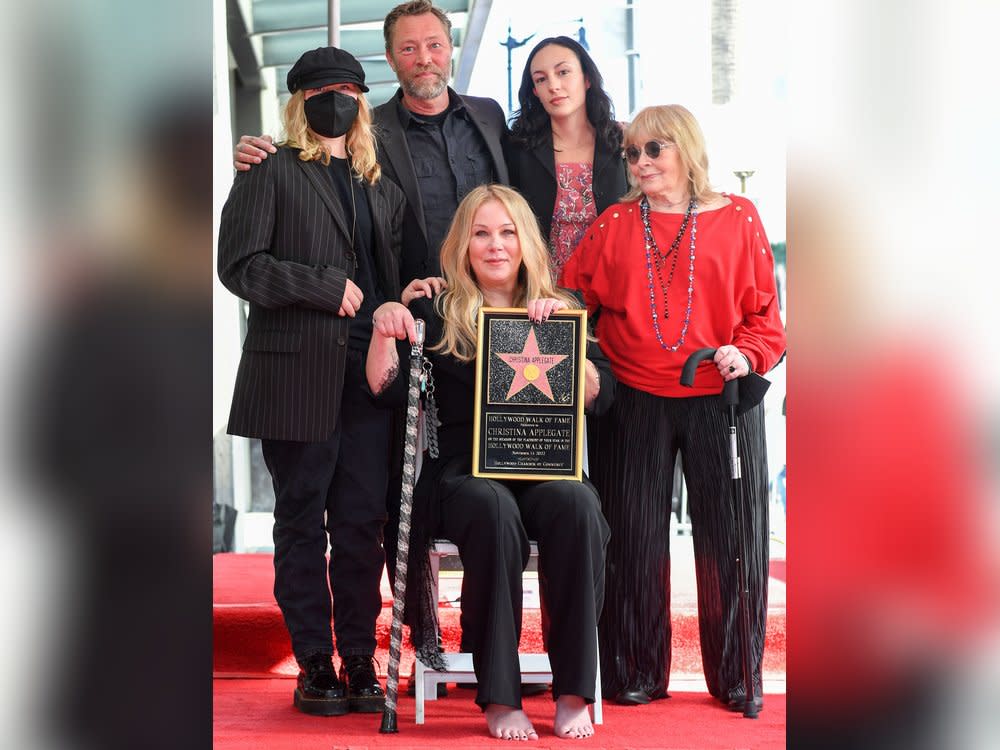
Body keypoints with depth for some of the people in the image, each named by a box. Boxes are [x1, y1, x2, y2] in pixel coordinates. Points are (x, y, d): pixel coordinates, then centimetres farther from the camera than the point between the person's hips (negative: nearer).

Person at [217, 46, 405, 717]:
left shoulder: (382, 187, 21)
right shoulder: (271, 174, 5)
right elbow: (240, 265, -6)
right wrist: (327, 287, -11)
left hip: (370, 374, 4)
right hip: (298, 374, -4)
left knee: (363, 523, 1)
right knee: (303, 522, 2)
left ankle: (360, 662, 8)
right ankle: (315, 665, 9)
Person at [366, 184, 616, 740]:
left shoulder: (559, 310, 16)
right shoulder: (436, 312, 13)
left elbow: (598, 397, 5)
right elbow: (387, 388, 2)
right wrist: (383, 329, -16)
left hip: (546, 470, 2)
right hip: (463, 475, -1)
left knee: (576, 503, -33)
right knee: (494, 507, -36)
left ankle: (574, 692, -28)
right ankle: (498, 696, -31)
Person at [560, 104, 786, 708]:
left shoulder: (738, 219, 5)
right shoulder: (614, 227, 8)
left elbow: (765, 313, 4)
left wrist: (746, 353, -13)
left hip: (721, 402, -1)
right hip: (635, 404, 1)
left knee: (728, 538, 3)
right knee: (635, 539, 3)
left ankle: (736, 675, 16)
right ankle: (637, 674, 16)